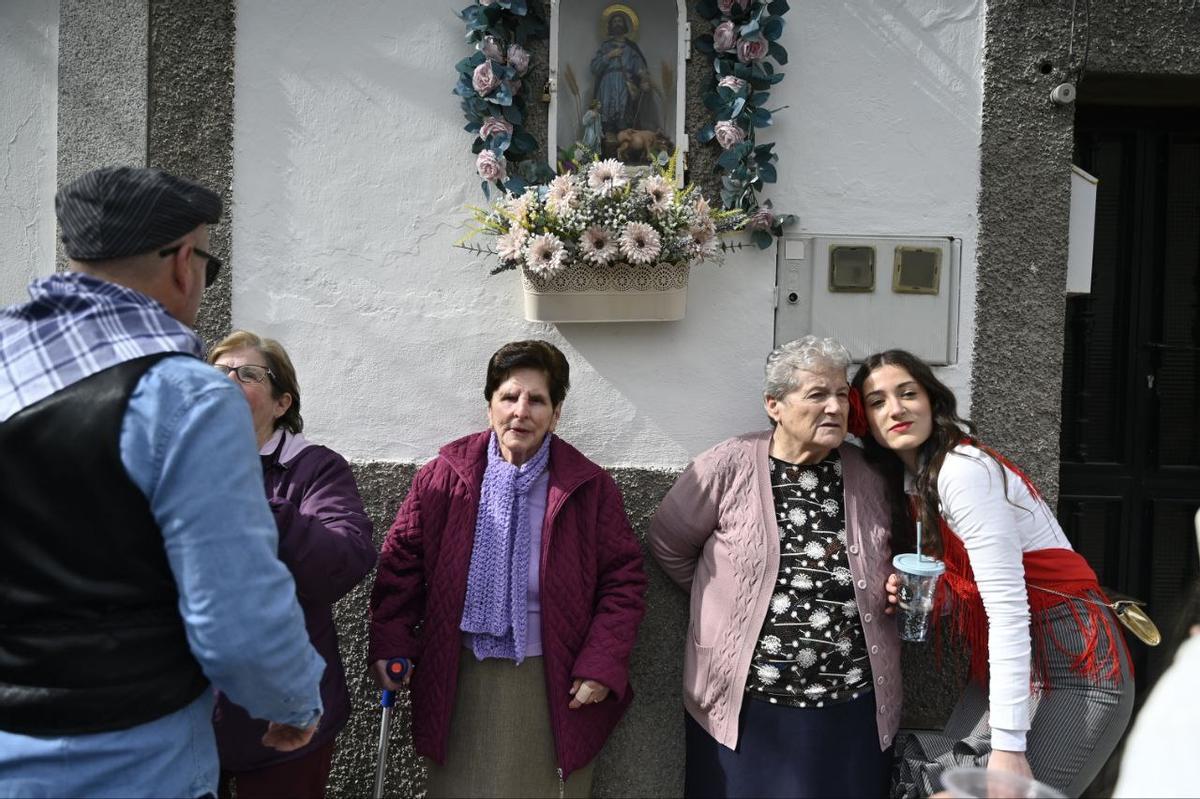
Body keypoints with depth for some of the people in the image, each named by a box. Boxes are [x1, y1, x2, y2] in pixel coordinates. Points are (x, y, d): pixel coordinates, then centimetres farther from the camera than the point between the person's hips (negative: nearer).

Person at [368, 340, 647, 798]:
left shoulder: (590, 486, -5)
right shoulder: (445, 476, -3)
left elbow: (623, 579, -3)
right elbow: (402, 560, 3)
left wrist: (603, 665, -11)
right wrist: (390, 643, -6)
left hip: (554, 683, 0)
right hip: (460, 678, 1)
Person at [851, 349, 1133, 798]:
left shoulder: (963, 468, -21)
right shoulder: (914, 480, 6)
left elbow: (1008, 607, -25)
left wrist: (1008, 743, -25)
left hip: (1074, 668, -8)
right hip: (1010, 662, 8)